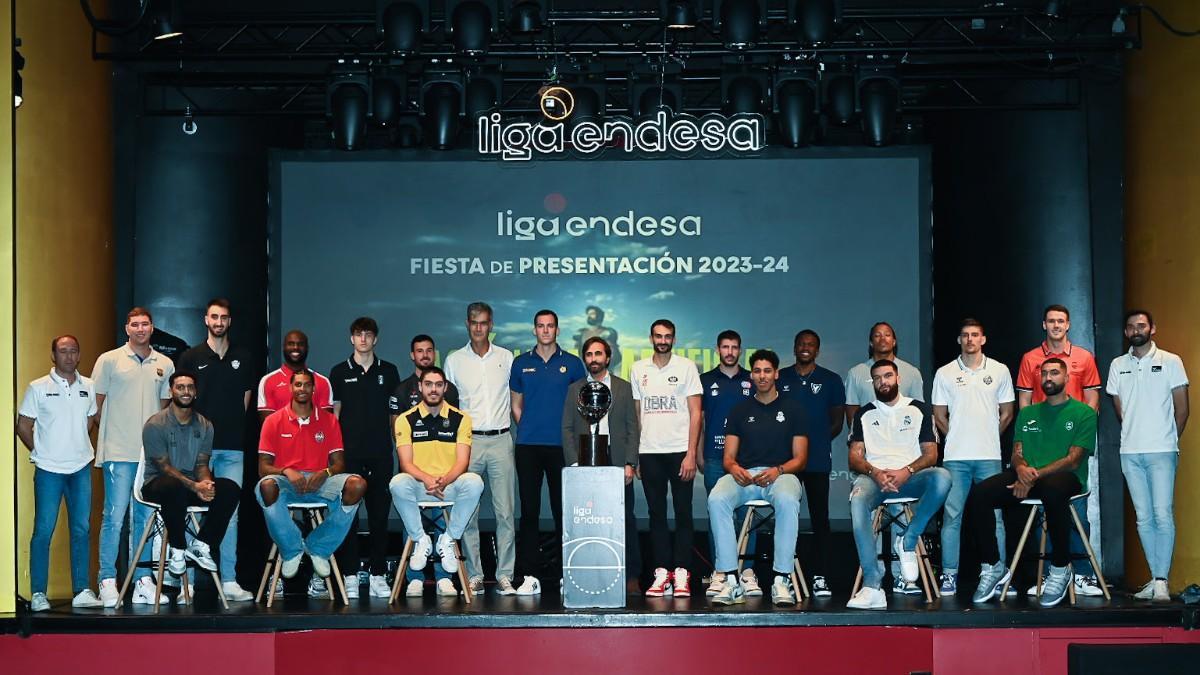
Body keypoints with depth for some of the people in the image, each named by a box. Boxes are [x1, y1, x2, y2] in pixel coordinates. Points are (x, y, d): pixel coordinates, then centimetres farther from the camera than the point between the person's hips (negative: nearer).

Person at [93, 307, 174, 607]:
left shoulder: (165, 365, 12)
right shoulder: (109, 360, 2)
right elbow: (95, 404, 4)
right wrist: (98, 442, 0)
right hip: (119, 452, -4)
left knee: (146, 517, 7)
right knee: (114, 517, -6)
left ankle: (143, 580, 13)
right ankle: (107, 581, 0)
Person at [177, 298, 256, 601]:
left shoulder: (242, 358, 12)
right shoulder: (191, 357, 6)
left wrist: (232, 426, 9)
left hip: (232, 447, 2)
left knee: (230, 513, 1)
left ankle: (229, 581, 3)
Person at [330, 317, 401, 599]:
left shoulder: (388, 371, 10)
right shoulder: (340, 372, 8)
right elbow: (334, 413, 9)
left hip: (380, 452, 1)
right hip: (349, 452, -1)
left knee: (379, 513, 3)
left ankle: (378, 575, 8)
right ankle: (350, 576, 1)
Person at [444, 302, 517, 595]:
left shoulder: (506, 358, 9)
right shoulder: (454, 360, 9)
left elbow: (515, 401, 15)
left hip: (500, 440, 0)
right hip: (468, 441, 0)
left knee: (505, 512, -2)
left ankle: (504, 575, 2)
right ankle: (474, 575, 5)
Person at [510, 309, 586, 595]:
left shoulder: (572, 363, 6)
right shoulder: (521, 364, 10)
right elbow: (516, 405, 17)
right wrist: (527, 430, 7)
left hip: (561, 445, -1)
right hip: (528, 446, 1)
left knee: (563, 509, 1)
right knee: (529, 510, 0)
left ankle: (565, 574, 6)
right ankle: (530, 575, 3)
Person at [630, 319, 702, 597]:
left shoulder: (686, 367, 2)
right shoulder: (638, 369, 10)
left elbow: (696, 413, -1)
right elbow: (636, 414, 13)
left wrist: (691, 454, -10)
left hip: (679, 451, -2)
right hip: (649, 452, 3)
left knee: (683, 513, -1)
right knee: (656, 514, 4)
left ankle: (681, 573, 2)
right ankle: (662, 572, 8)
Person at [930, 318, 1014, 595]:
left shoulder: (999, 371, 7)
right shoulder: (945, 373, 6)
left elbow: (1007, 413, 12)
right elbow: (939, 416, 10)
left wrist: (988, 438, 11)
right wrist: (958, 439, 9)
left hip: (989, 457, 0)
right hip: (955, 458, 0)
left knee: (994, 517, 1)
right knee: (951, 517, -1)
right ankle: (949, 575, 3)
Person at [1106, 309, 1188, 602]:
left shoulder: (1170, 362, 1)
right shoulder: (1118, 365, 10)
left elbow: (1182, 407, 3)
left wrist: (1169, 439, 4)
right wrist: (1134, 434, 12)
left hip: (1161, 451, -4)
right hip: (1130, 452, 4)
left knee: (1163, 515, -10)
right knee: (1144, 517, 6)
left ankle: (1161, 581, -8)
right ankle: (1156, 577, 12)